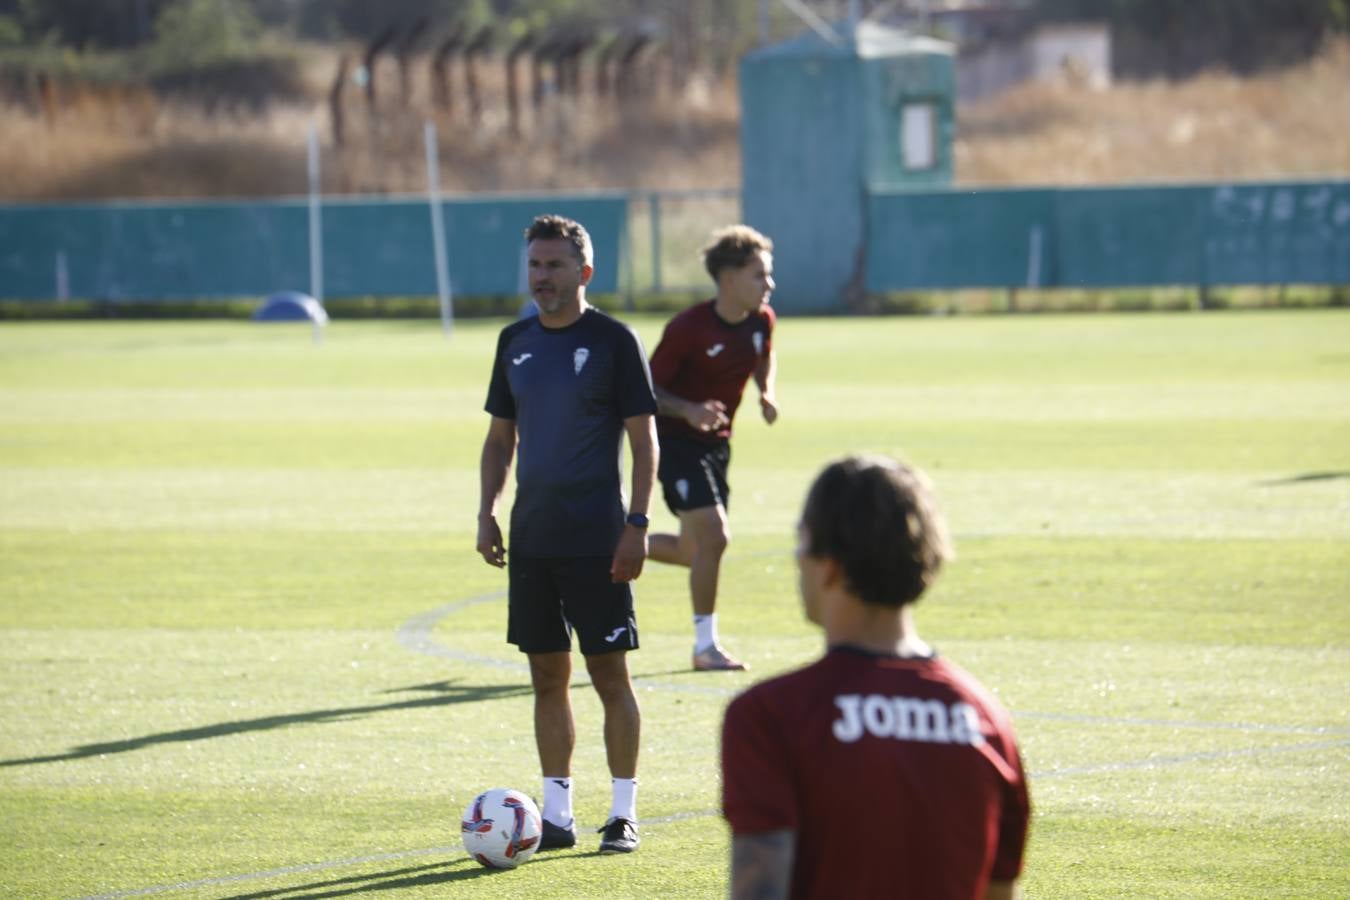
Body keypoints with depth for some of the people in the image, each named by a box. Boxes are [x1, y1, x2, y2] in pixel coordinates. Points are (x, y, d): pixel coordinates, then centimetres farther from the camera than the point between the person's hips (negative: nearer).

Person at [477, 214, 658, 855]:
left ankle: (623, 814, 3)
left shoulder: (613, 341, -5)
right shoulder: (516, 342, 10)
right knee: (547, 676, 7)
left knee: (609, 672, -3)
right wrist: (486, 513, 7)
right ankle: (557, 814, 13)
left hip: (596, 540, -5)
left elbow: (644, 440, -5)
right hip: (532, 538, 5)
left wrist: (636, 524, -12)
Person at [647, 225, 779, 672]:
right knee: (713, 537, -16)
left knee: (699, 551, 11)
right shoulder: (689, 328, -22)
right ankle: (705, 646, -4)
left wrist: (766, 393, -1)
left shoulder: (761, 321, -3)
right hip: (677, 442, -8)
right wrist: (688, 411, -33)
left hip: (716, 444, 8)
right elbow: (648, 388, -16)